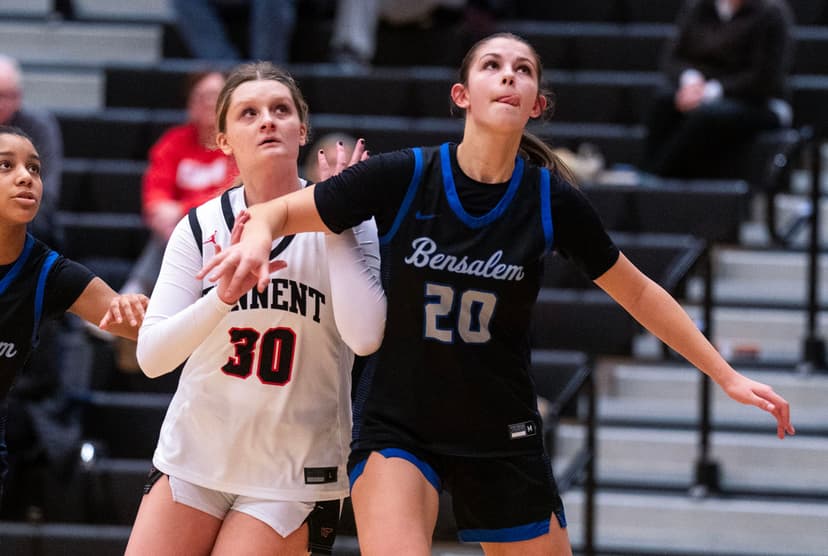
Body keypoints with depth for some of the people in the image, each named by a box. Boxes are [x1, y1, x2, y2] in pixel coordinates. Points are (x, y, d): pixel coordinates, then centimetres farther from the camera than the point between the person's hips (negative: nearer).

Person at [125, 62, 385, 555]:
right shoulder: (201, 227, 1)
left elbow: (364, 337, -22)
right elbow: (151, 356, -8)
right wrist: (227, 291, -24)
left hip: (294, 474, -3)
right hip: (193, 459, 3)